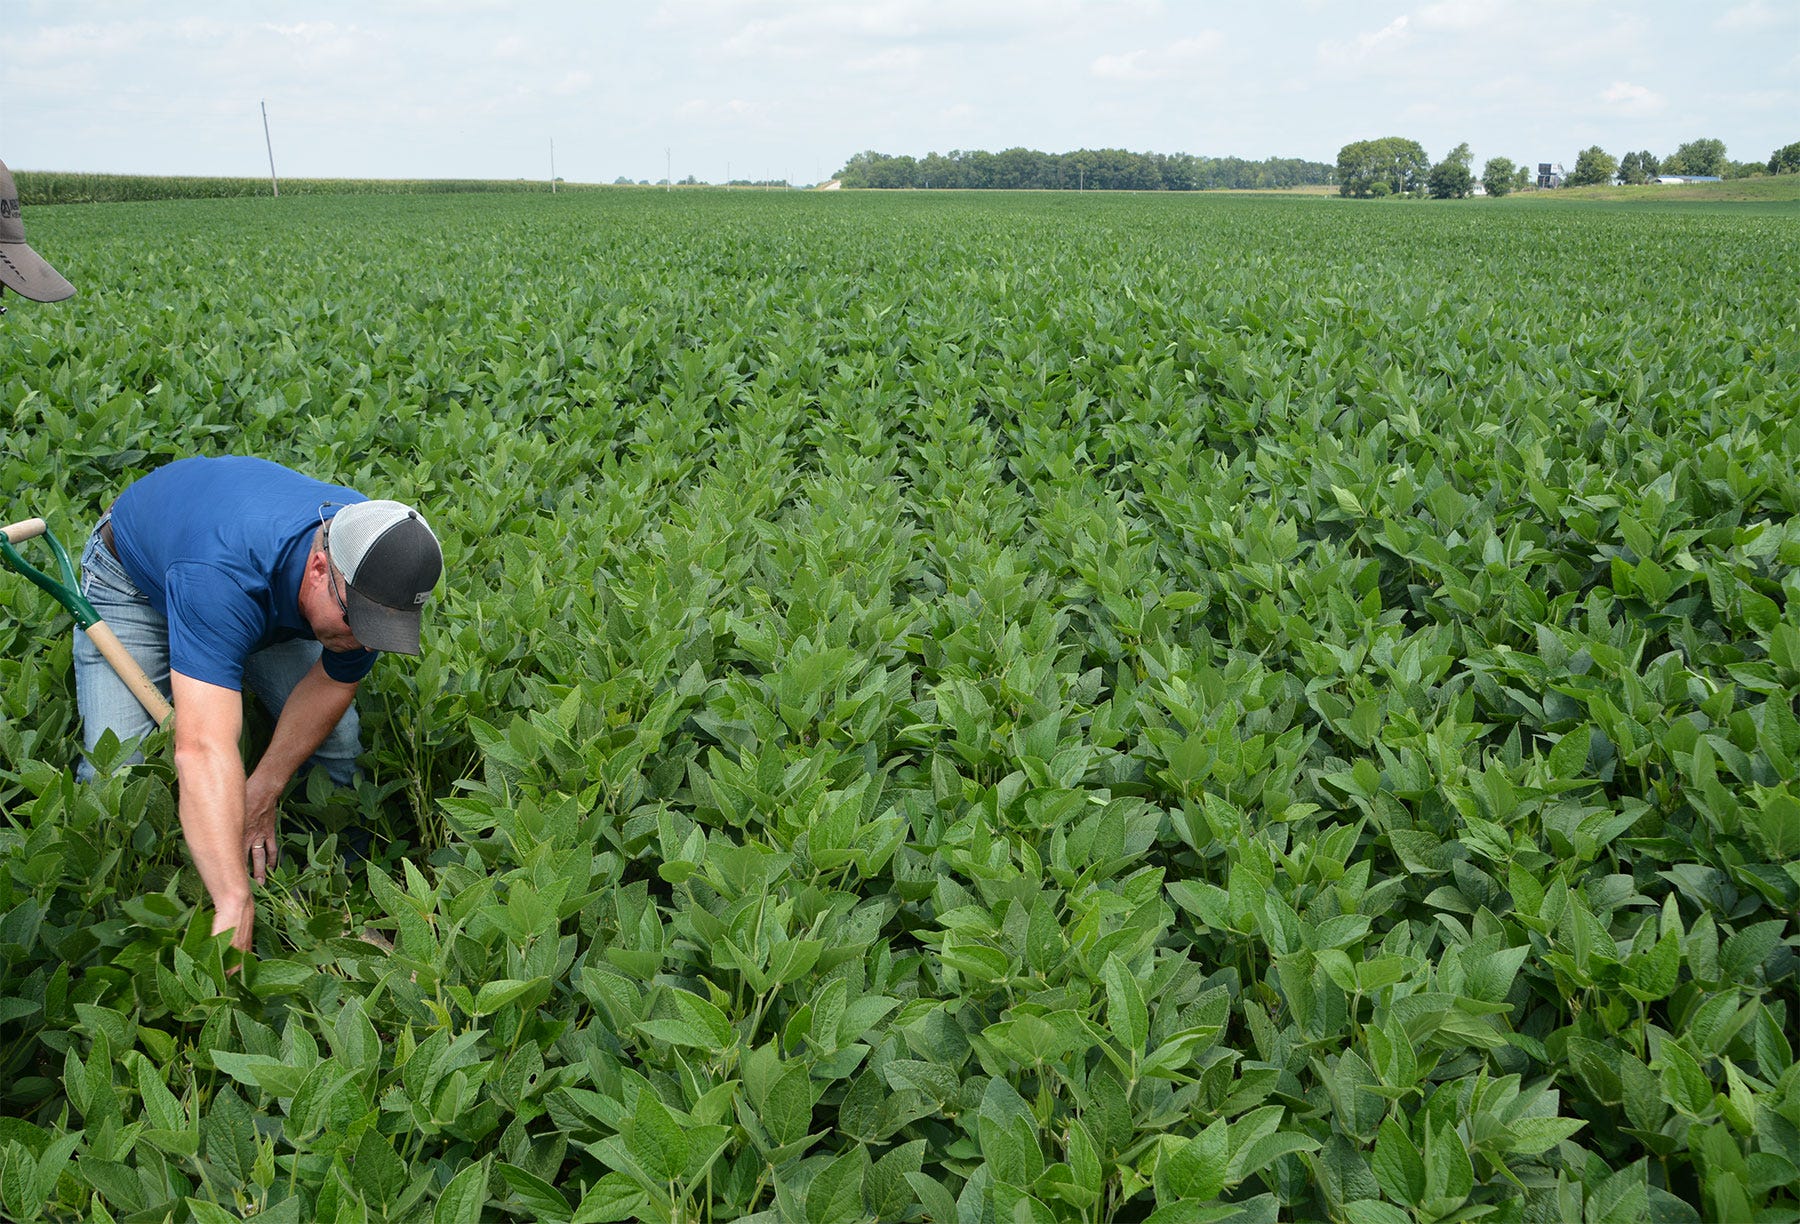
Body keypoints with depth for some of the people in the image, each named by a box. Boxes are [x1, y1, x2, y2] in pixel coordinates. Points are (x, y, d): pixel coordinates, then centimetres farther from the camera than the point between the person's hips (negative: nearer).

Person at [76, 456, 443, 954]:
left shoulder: (379, 563, -32)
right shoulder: (223, 575, -50)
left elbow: (334, 681, -14)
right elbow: (204, 749, -58)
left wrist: (263, 791, -21)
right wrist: (235, 907, -64)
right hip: (136, 579, -4)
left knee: (334, 747, -9)